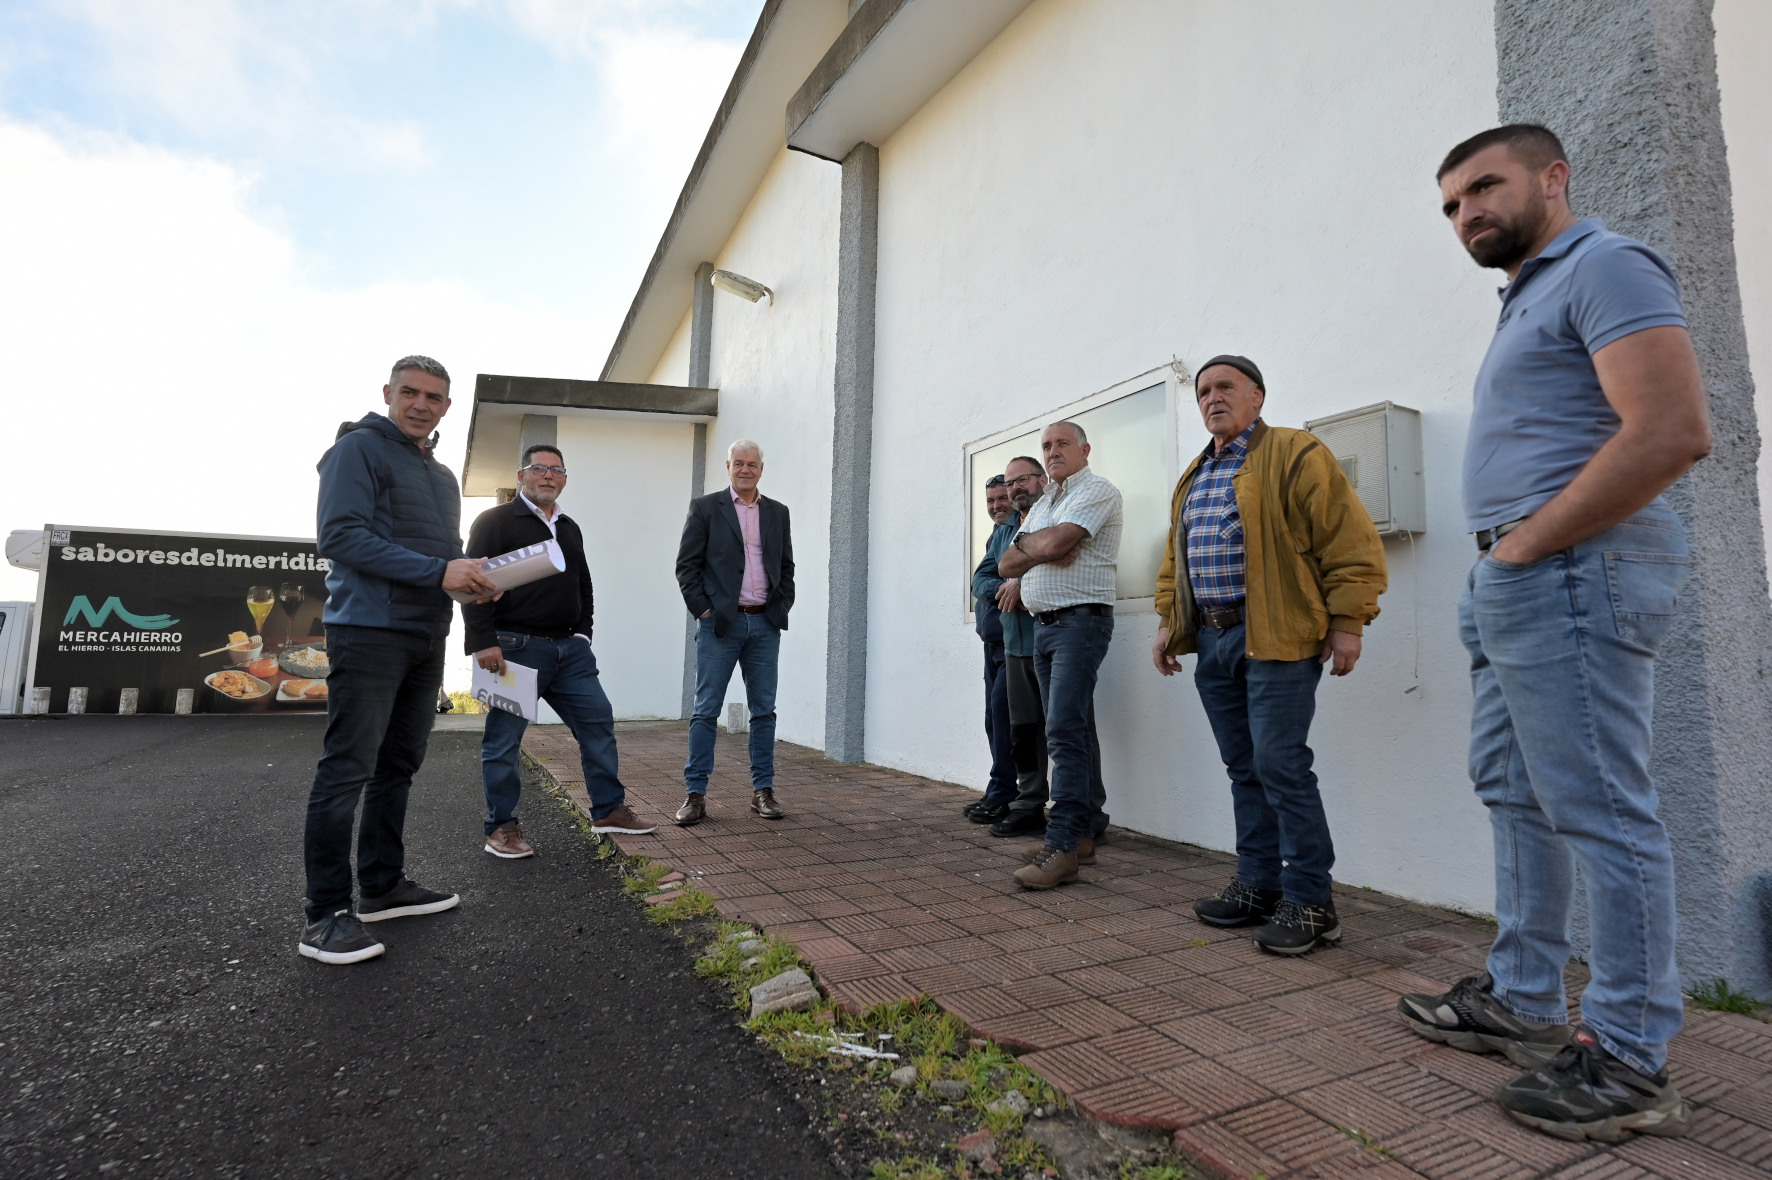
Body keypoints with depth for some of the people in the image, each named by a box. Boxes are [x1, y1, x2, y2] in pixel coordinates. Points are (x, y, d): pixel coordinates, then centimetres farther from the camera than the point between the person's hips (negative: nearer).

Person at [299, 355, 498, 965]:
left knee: (399, 766, 13)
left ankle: (383, 887, 24)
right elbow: (340, 535, -16)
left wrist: (473, 578, 2)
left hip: (426, 637, 8)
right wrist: (438, 571, -21)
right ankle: (326, 915, 1)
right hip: (370, 632, -8)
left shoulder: (443, 475, 21)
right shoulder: (360, 448, -4)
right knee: (347, 771, -6)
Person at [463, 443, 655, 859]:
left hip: (569, 649, 6)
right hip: (515, 648, -6)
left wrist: (582, 631, 14)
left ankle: (608, 809, 16)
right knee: (504, 738, 1)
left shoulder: (570, 529, 20)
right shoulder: (495, 522, -1)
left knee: (598, 721, 5)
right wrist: (483, 642, -17)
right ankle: (502, 827, 14)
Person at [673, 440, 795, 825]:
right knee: (706, 710, -1)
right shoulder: (705, 507, 3)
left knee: (764, 710, 6)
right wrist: (702, 609, -6)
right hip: (720, 623, -3)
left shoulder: (778, 512, 13)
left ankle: (763, 790, 15)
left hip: (765, 625, 3)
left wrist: (781, 607, 5)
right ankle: (696, 794, 6)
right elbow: (686, 565, 0)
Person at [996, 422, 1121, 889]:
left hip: (1081, 620, -9)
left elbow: (1053, 542, -21)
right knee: (1073, 729, 11)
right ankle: (1085, 827, 19)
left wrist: (1025, 541, 1)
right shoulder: (1042, 504, 22)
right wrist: (1043, 551, -7)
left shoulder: (1098, 492, -5)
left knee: (1065, 730, -16)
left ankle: (1063, 844, -15)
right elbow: (1006, 564, 12)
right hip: (1044, 624, 9)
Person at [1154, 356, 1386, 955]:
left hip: (1275, 638, -7)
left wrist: (1347, 622, -13)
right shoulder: (1193, 477, 20)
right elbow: (1175, 556, 25)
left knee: (1280, 764, -7)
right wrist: (1169, 621, 18)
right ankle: (1258, 886, 21)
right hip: (1213, 641, 7)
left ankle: (1310, 900, 6)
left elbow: (1350, 540, -9)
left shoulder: (1295, 455, -3)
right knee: (1244, 768, 11)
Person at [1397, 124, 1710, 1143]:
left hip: (1570, 578, -10)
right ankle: (1523, 1002, 26)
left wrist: (1526, 545, -16)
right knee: (1517, 795, 14)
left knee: (1599, 813, -4)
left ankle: (1631, 1063, 9)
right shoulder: (1531, 300, 24)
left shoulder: (1603, 266, -6)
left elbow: (1674, 430, -20)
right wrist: (1501, 564, 12)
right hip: (1514, 588, 10)